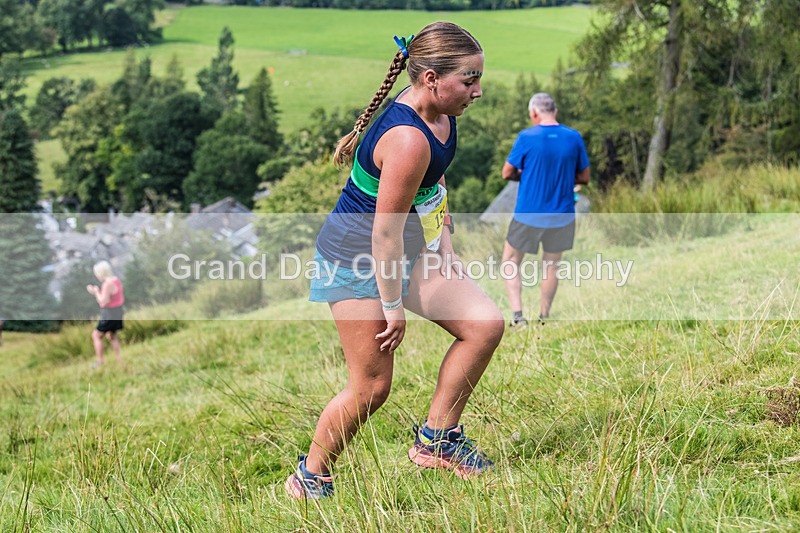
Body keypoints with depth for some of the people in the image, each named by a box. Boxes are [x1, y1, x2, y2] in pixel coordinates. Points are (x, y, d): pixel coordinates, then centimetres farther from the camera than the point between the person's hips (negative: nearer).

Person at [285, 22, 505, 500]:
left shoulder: (440, 111, -3)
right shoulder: (408, 140, -32)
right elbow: (386, 233, -27)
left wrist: (444, 242, 13)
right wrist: (394, 309, -18)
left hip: (410, 248, 9)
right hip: (358, 260, -9)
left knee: (486, 324, -2)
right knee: (372, 387, -2)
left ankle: (437, 439, 10)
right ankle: (311, 476, 20)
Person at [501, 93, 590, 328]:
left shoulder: (527, 137, -13)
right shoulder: (574, 138, -4)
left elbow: (507, 173, -5)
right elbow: (584, 177, 4)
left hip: (528, 215, -3)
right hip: (561, 216, 3)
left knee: (510, 261, 14)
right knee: (551, 265, 16)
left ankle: (518, 316, 3)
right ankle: (544, 318, 23)